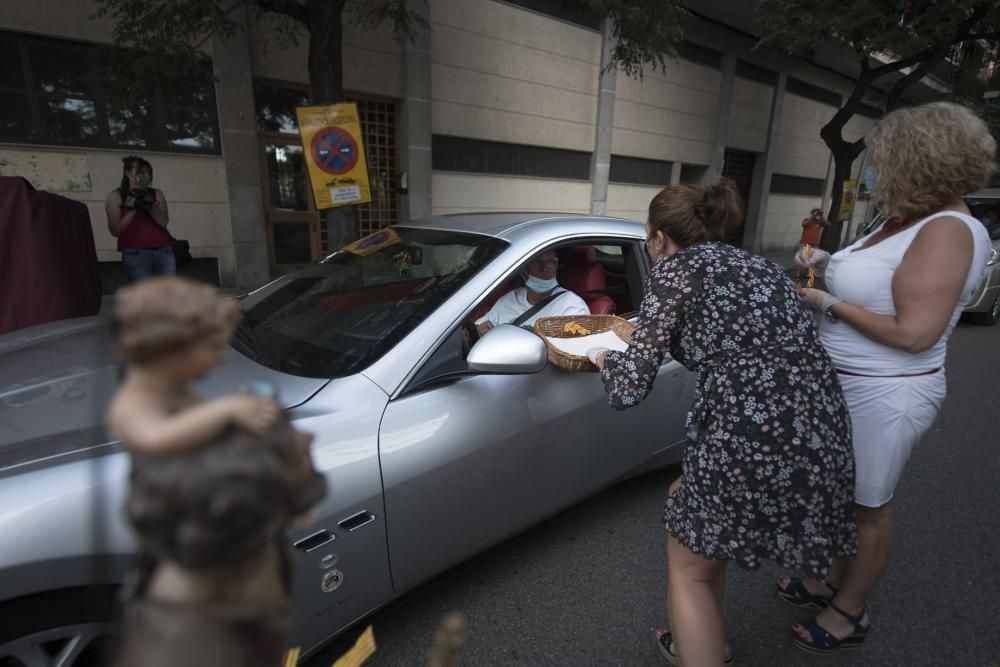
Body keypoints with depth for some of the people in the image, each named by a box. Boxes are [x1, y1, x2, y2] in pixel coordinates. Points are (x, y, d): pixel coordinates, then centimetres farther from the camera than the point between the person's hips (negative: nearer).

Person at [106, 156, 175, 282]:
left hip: (163, 251, 3)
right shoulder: (116, 196, 6)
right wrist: (133, 209, -7)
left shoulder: (157, 194, 14)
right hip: (135, 253, -3)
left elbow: (163, 222, 3)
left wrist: (149, 205, -12)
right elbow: (115, 230, 0)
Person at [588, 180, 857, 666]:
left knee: (688, 567, 18)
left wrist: (604, 359, 14)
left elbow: (628, 389, -6)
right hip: (825, 442, 8)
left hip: (754, 446, -8)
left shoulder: (675, 267, -2)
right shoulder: (759, 264, 19)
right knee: (703, 537, 31)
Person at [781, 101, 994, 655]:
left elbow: (914, 333, -26)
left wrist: (830, 304, -18)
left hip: (884, 398, -9)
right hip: (848, 386, 9)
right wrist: (830, 265, 3)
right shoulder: (906, 220, 7)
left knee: (869, 506, 10)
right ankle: (834, 581, 43)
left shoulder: (948, 232, -20)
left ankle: (849, 613, 31)